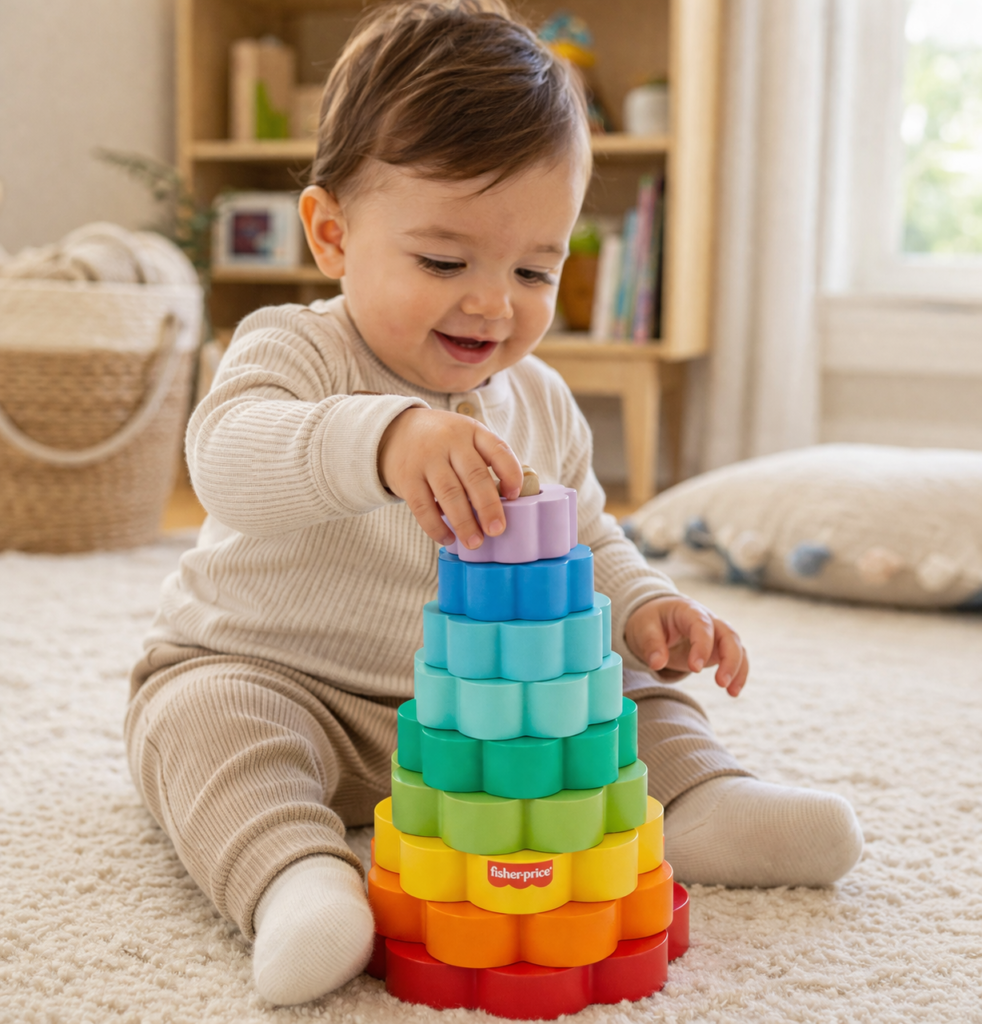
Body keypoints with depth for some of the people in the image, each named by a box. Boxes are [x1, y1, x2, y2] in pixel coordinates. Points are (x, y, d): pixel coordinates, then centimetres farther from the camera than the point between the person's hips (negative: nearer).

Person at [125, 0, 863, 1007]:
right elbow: (227, 454, -40)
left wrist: (644, 608, -6)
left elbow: (583, 542, 16)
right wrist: (382, 439, -59)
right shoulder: (296, 350, -17)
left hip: (481, 700, 5)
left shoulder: (538, 403, 2)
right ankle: (294, 874, -48)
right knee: (205, 718, -34)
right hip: (272, 676, -5)